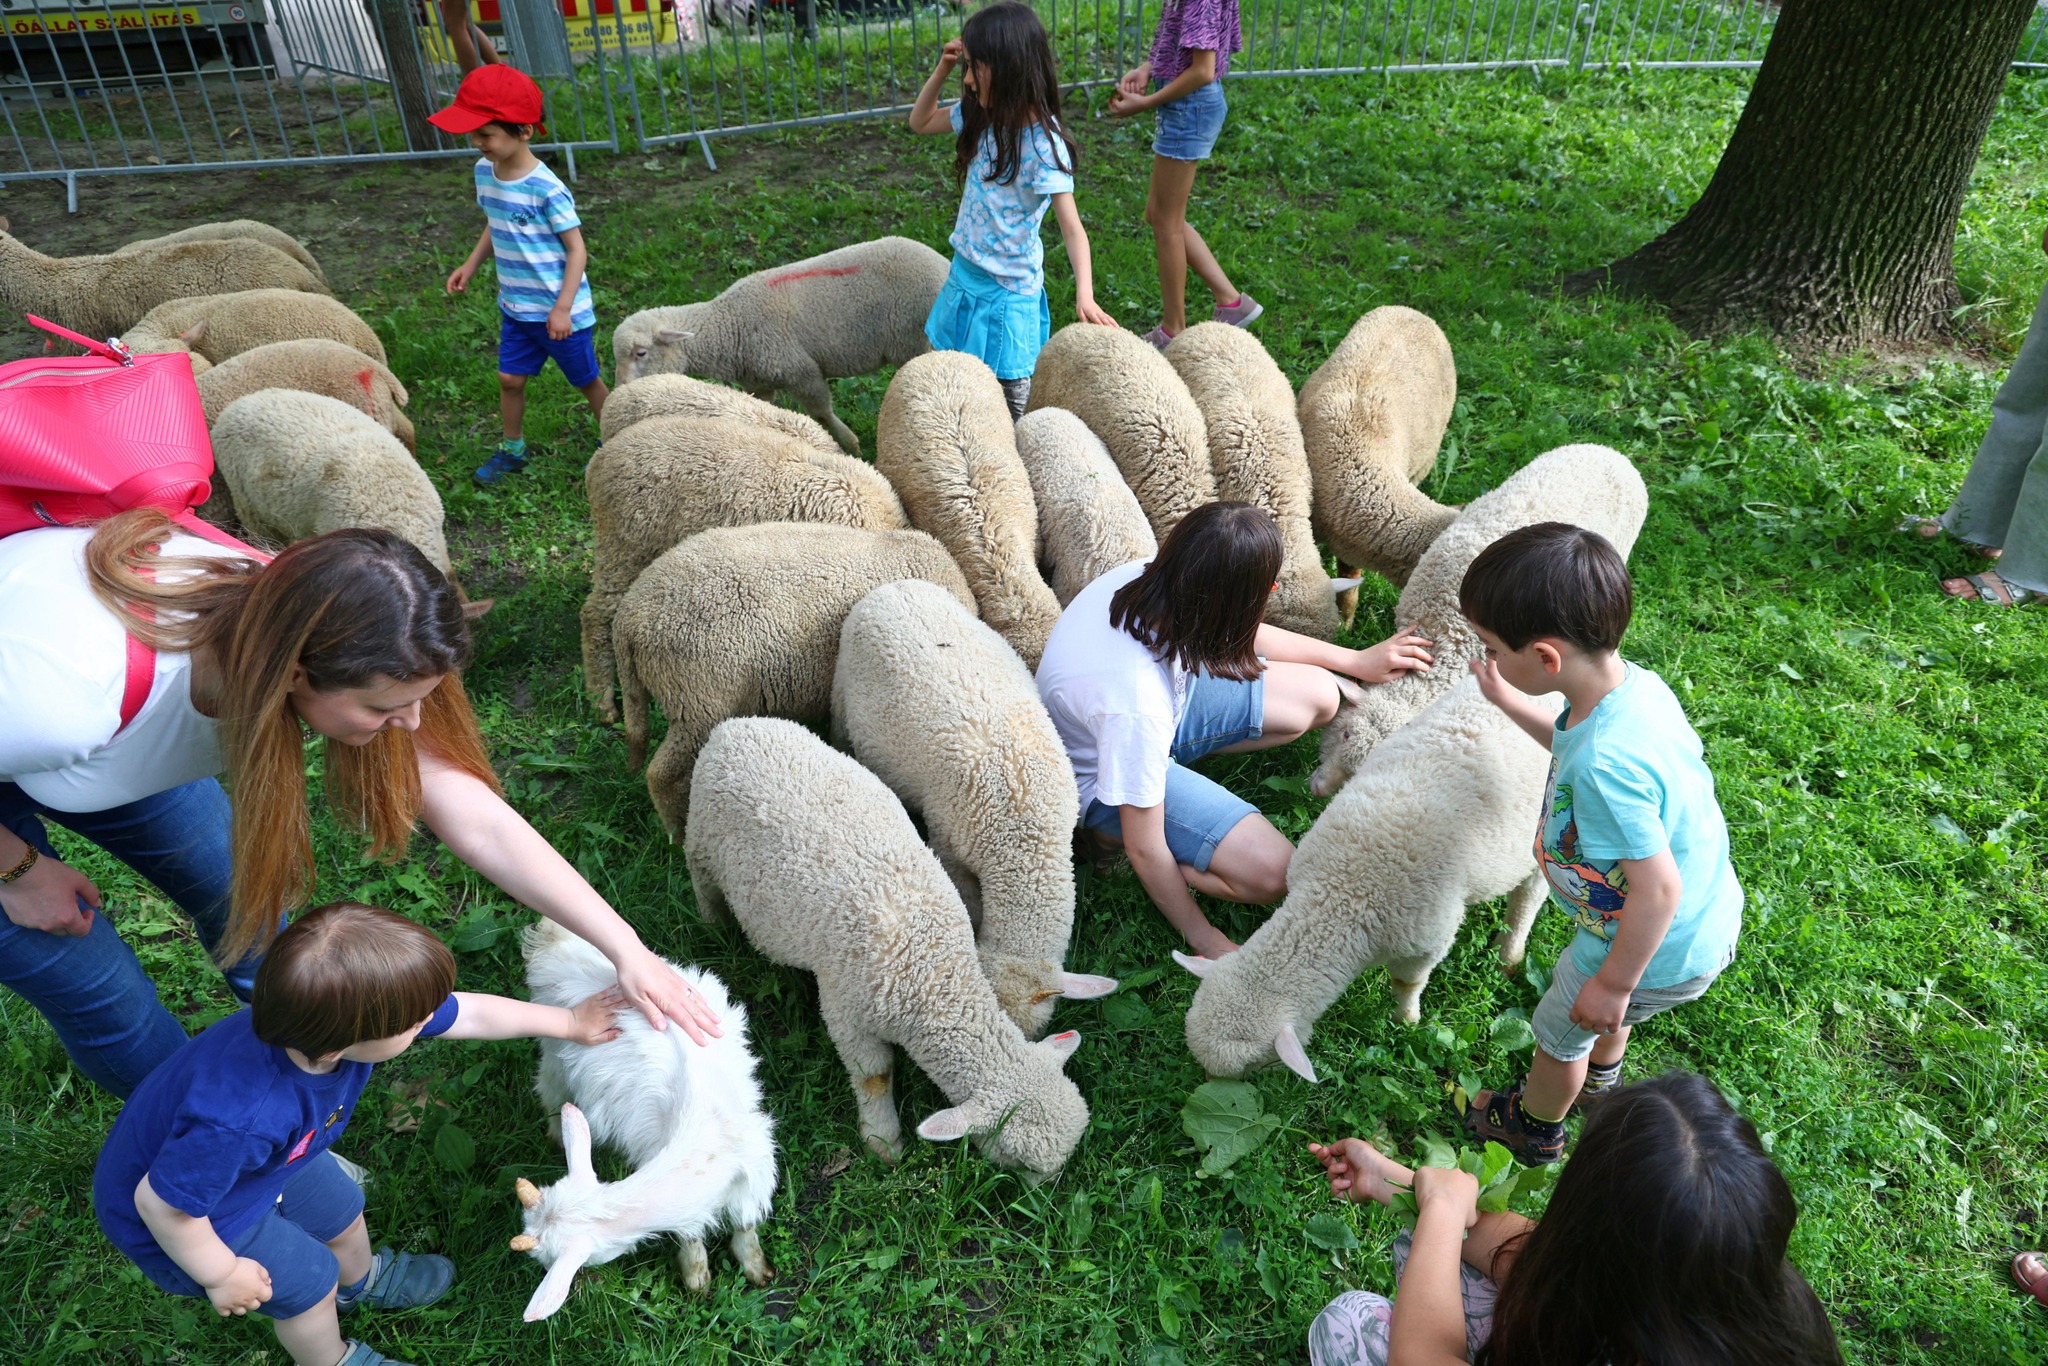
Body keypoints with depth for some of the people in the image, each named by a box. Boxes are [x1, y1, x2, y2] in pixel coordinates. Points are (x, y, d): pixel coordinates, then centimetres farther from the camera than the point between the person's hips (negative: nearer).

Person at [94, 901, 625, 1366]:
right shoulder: (240, 1120, -48)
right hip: (186, 1206, -6)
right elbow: (162, 1201, -31)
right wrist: (223, 1276, -14)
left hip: (261, 1155, 6)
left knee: (340, 1213, 24)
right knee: (309, 1280, 10)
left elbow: (468, 1013, -14)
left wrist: (569, 1023, -4)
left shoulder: (347, 1006, -28)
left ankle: (362, 1280, 57)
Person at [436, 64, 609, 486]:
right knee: (509, 378, 14)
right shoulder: (485, 171, -1)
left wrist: (563, 308, -22)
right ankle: (513, 449, 33)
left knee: (585, 380, 9)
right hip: (515, 306, 7)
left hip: (561, 310, -7)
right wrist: (471, 265, 8)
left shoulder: (547, 189, -24)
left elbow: (577, 250, -19)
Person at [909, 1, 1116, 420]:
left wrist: (1085, 295, -37)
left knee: (1009, 392, 3)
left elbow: (1071, 227, -23)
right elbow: (919, 122, 17)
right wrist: (941, 70, 0)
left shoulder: (1043, 142, -21)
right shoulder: (980, 118, 0)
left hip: (1007, 289, -7)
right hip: (964, 275, 8)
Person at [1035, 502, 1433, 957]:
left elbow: (1239, 633, 1)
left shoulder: (1149, 578, -23)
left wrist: (1355, 661, 8)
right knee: (1271, 872, -20)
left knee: (1318, 696, 4)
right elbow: (1145, 850, -28)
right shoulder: (1138, 702, -43)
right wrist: (1206, 942, -14)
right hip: (1103, 782, -7)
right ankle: (1108, 835, -2)